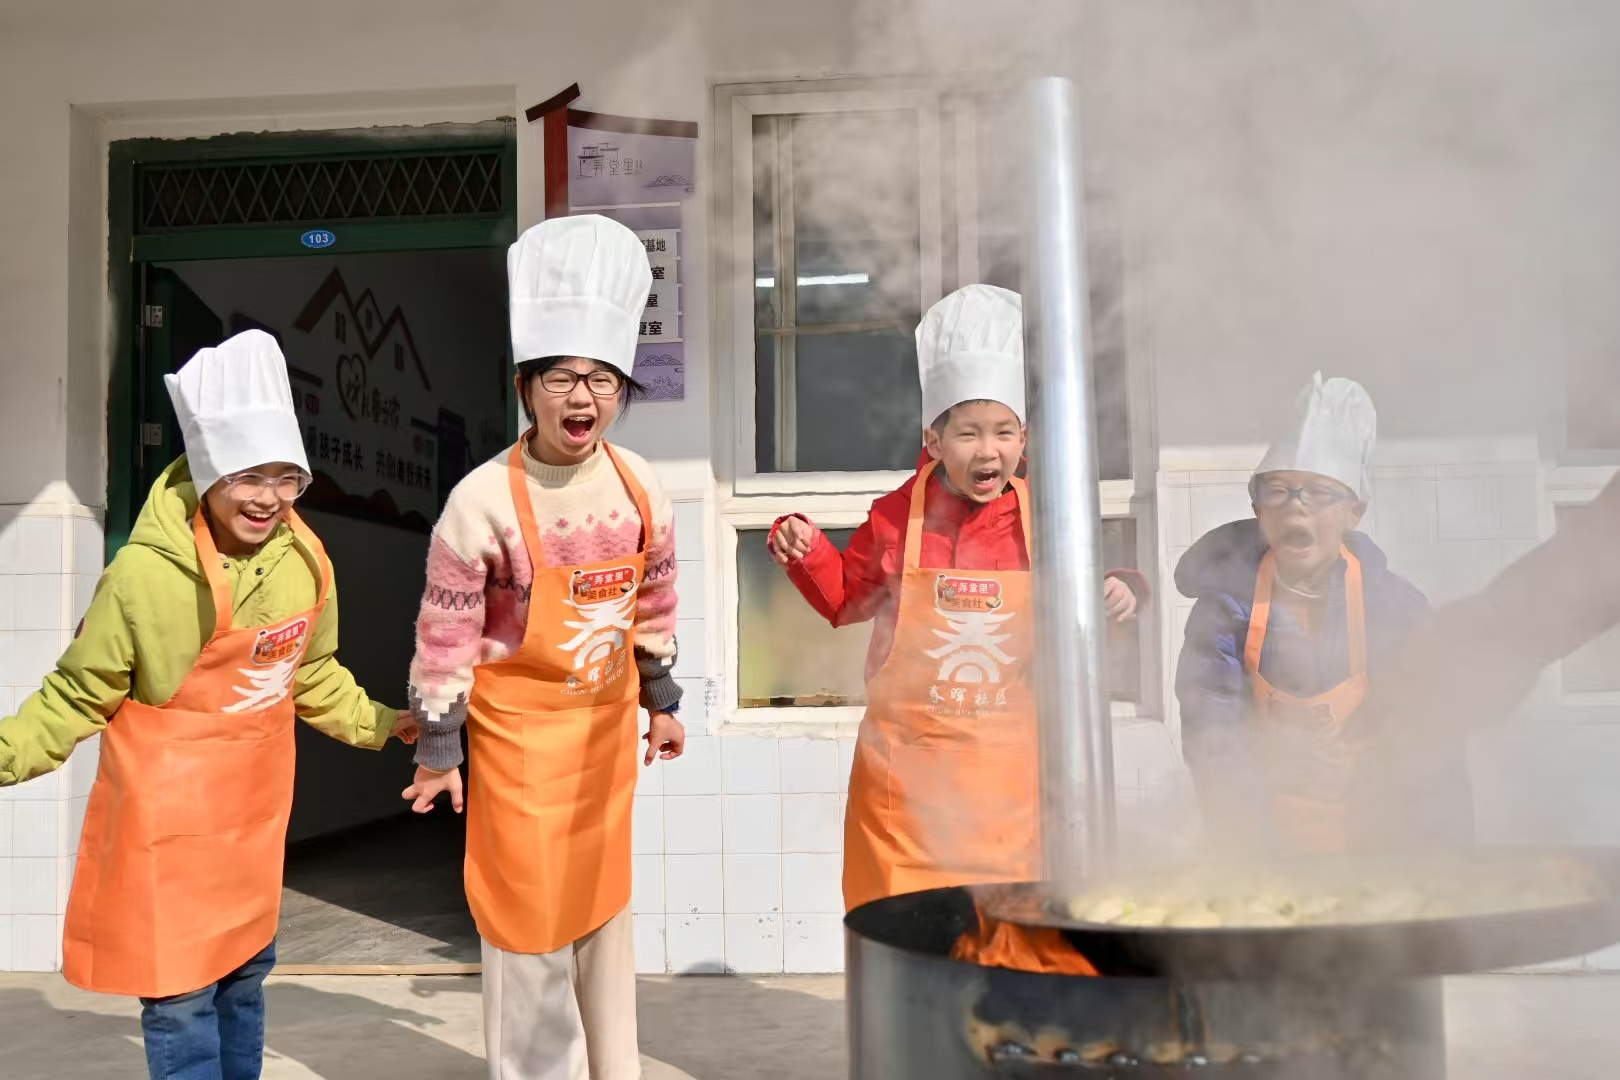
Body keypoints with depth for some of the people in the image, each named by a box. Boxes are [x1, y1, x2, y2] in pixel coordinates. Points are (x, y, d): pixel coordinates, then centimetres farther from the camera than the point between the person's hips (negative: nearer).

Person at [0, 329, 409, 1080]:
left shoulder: (302, 562, -5)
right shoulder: (146, 573, -23)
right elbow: (79, 696, -11)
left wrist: (378, 724, 20)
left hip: (253, 807, 6)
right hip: (169, 814, -5)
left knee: (244, 969, 20)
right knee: (179, 989, 5)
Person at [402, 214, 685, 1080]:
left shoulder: (639, 489, -6)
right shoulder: (483, 500, -20)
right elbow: (445, 636, -13)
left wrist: (661, 703, 16)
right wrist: (439, 750, -7)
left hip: (607, 719, 5)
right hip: (519, 725, -5)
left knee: (604, 897, 18)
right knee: (529, 909, 7)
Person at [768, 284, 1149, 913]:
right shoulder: (896, 516, -3)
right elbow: (847, 600, 13)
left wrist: (1113, 595, -10)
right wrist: (807, 554, -3)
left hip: (1007, 764, 1)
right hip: (907, 760, 0)